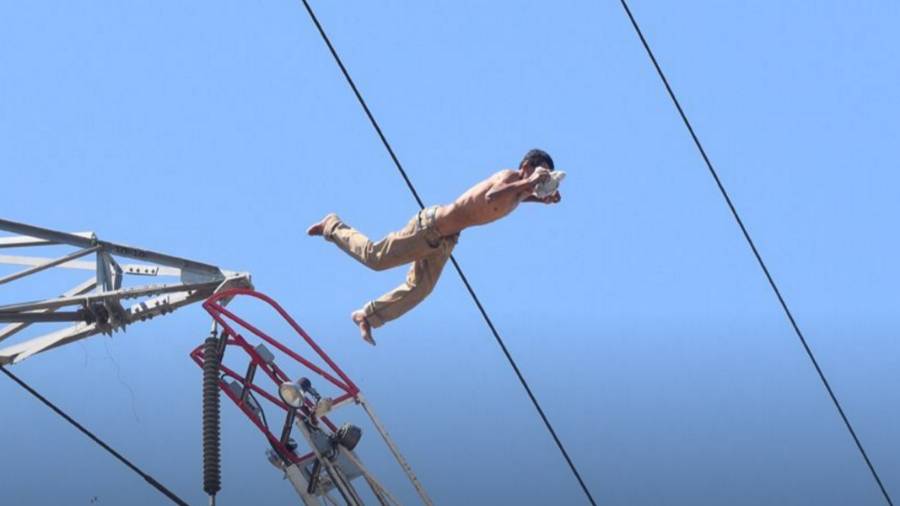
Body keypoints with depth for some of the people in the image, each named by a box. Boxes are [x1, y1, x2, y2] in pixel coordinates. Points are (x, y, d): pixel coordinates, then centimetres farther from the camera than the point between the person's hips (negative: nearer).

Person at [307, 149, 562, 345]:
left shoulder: (521, 186, 0)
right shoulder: (510, 177, -26)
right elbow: (490, 198, -47)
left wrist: (541, 197, 6)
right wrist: (526, 184, -47)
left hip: (445, 238, 9)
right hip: (430, 226, -9)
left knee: (418, 290, 13)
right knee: (375, 257, 4)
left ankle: (367, 316, 27)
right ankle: (333, 227, 27)